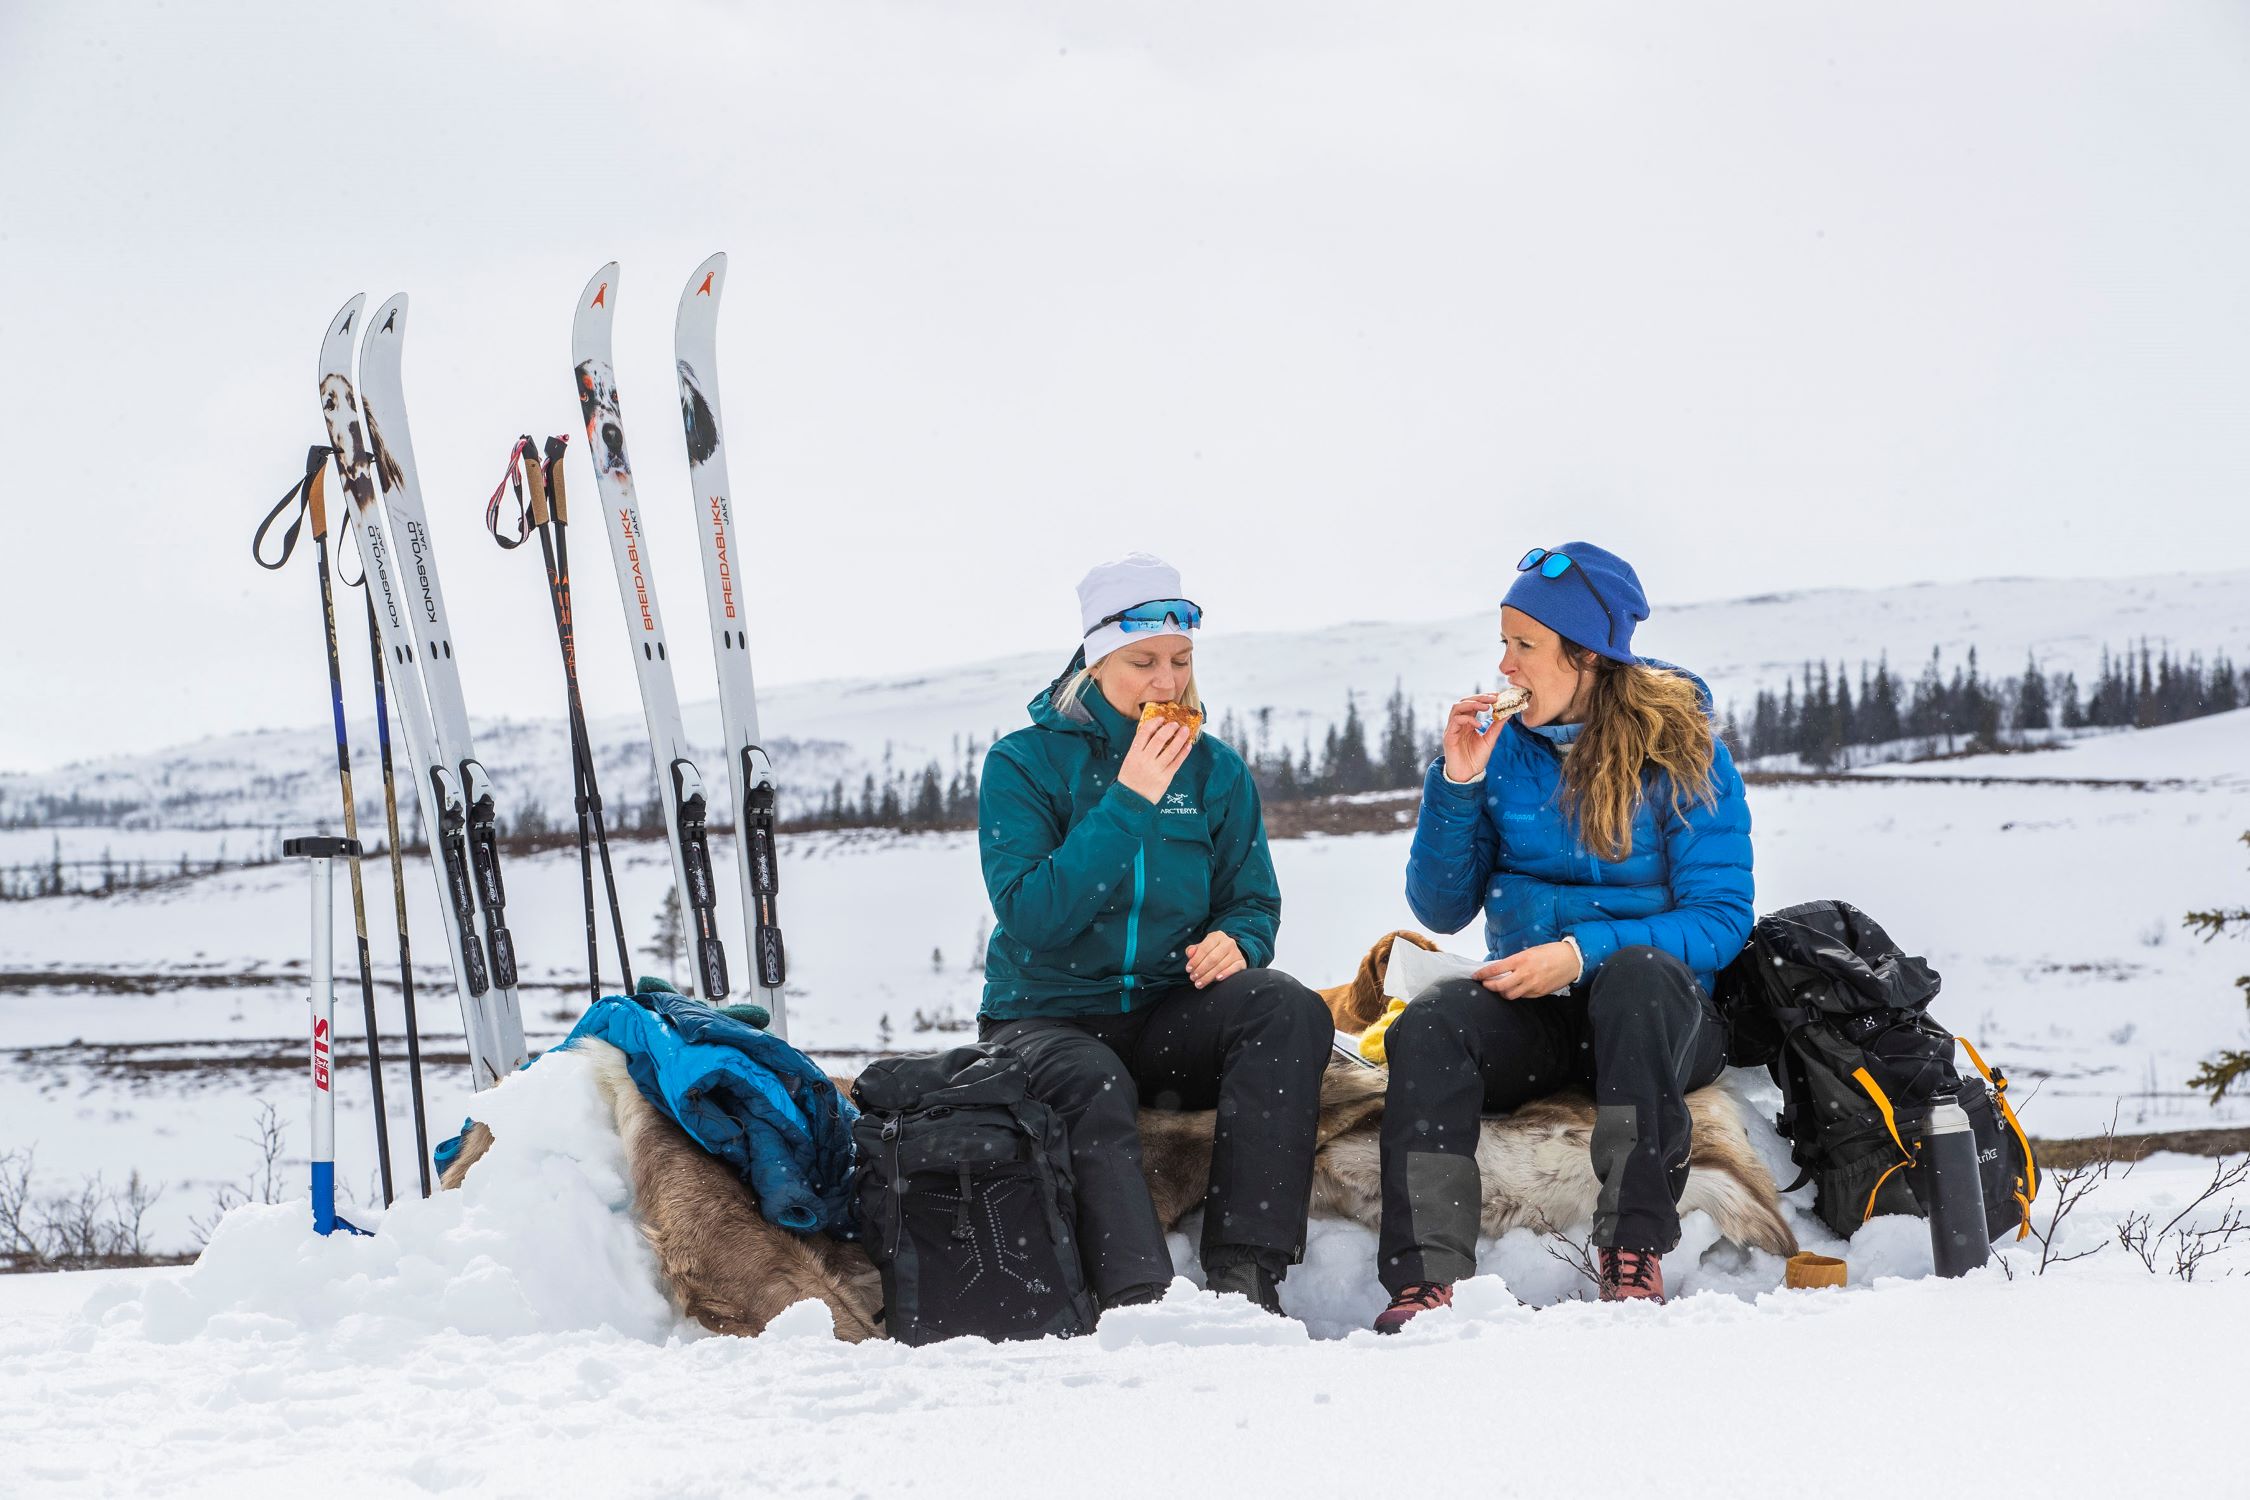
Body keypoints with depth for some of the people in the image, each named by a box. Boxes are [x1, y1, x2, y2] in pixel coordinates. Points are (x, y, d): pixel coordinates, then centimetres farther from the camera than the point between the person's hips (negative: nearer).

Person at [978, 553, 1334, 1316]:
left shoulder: (1216, 771, 8)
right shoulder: (1023, 764, -4)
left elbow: (1253, 904, 11)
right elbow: (1030, 917, -16)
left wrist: (1234, 942, -15)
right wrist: (1128, 803, -21)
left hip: (1168, 1022, 4)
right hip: (1046, 1018, -3)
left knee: (1289, 1010, -27)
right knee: (1092, 1085, -39)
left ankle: (1244, 1271, -33)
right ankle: (1139, 1300, -52)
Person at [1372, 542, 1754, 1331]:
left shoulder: (1683, 752, -4)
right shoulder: (1505, 749, 7)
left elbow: (1721, 918, -9)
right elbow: (1441, 909, 6)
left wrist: (1582, 953, -21)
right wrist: (1457, 785, -9)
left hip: (1659, 1012, -3)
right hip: (1531, 1011, 3)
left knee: (1636, 975, -38)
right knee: (1427, 1025, -29)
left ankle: (1634, 1252, -38)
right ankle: (1425, 1275, -40)